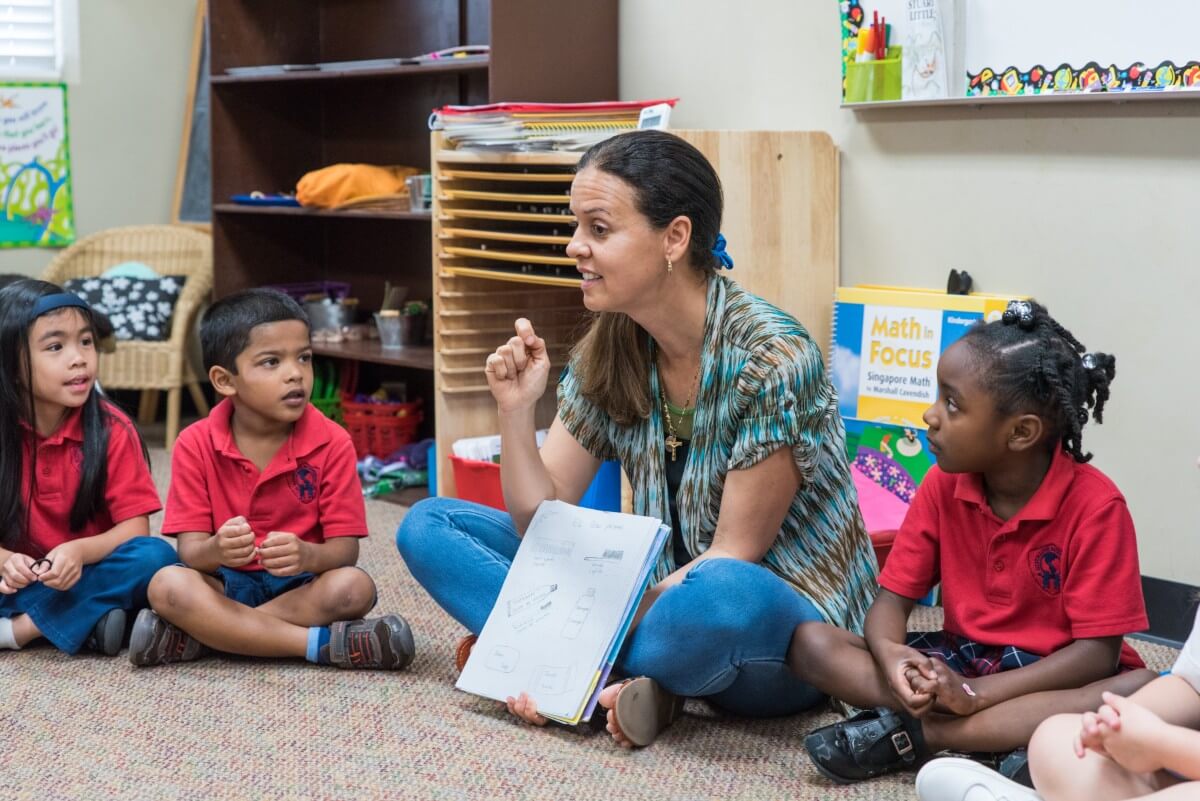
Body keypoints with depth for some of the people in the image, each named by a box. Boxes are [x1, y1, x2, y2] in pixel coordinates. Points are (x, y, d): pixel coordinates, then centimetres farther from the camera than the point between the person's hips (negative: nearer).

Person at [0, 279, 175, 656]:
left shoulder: (112, 429, -8)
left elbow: (134, 529, -11)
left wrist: (78, 551, -30)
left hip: (84, 578, 0)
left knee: (154, 556, -29)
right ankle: (85, 625, -26)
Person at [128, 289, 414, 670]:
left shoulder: (331, 443, -7)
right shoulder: (196, 445, -6)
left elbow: (345, 549, -10)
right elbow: (190, 549, -10)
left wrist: (307, 555, -35)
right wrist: (216, 550, -36)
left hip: (301, 584, 0)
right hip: (226, 582, 0)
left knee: (354, 586, -31)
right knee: (167, 585, -30)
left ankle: (197, 637, -25)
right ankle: (325, 643, -31)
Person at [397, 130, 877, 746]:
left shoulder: (771, 358, -21)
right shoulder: (606, 354, -2)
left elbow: (733, 556, -19)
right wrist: (515, 411, -17)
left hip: (786, 615, -7)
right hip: (663, 595, 7)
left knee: (720, 595, -44)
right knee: (429, 526, -2)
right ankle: (631, 681, -18)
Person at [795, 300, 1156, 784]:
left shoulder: (1095, 505, -18)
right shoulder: (942, 485, -4)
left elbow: (1098, 652, -21)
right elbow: (892, 598, -3)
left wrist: (975, 693, -29)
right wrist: (891, 654, -28)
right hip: (960, 657, 3)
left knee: (1145, 692, -37)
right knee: (812, 643, -15)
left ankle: (907, 733, -31)